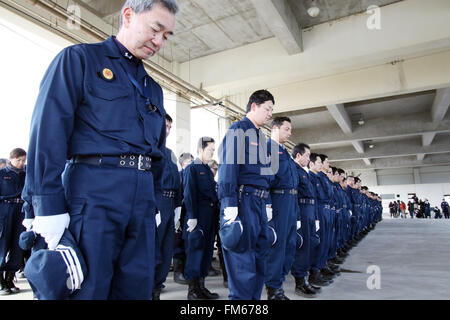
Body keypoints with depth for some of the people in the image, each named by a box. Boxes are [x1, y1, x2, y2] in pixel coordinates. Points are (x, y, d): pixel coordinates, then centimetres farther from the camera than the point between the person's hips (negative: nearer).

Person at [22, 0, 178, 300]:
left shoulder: (153, 88, 22)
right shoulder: (79, 59, 4)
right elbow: (48, 130, -8)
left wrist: (155, 202, 14)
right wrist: (49, 204, -14)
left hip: (142, 195, 6)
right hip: (93, 189, -6)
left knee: (138, 287, 10)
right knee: (89, 288, 1)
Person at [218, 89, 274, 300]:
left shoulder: (260, 136, 23)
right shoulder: (237, 130, -4)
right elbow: (228, 167, -15)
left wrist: (267, 204, 20)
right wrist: (229, 205, -22)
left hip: (259, 201, 9)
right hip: (243, 200, -9)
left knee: (260, 253, 12)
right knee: (242, 255, -5)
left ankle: (254, 297, 24)